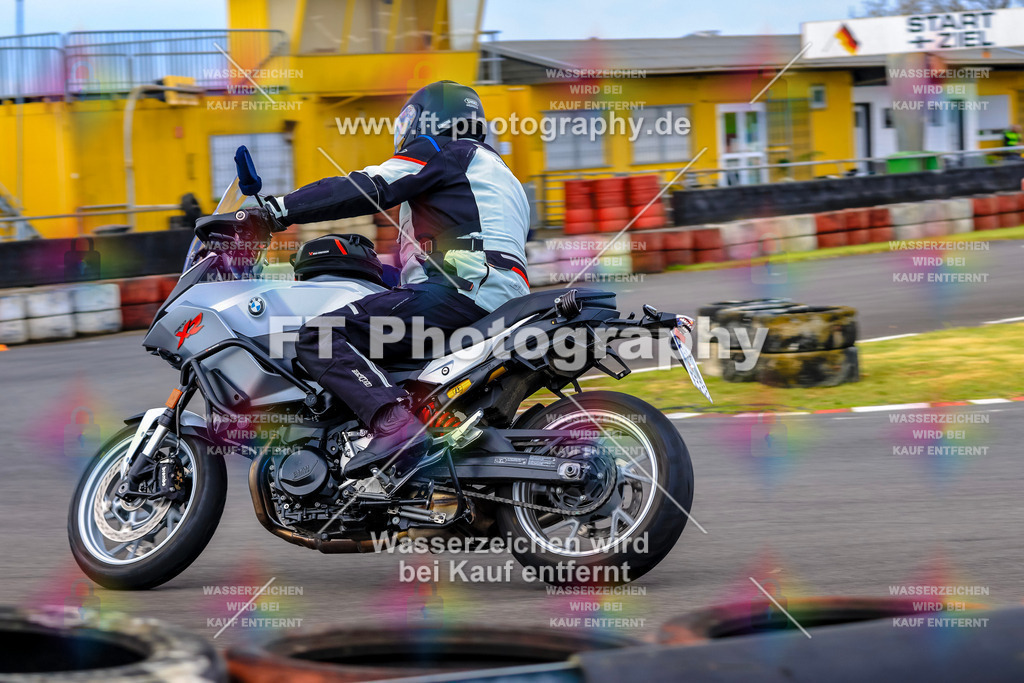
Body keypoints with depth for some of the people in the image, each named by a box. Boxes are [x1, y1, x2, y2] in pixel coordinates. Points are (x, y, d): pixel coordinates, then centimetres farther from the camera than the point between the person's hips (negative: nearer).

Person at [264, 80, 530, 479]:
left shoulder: (438, 152, 7)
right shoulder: (496, 170, 34)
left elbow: (363, 190, -6)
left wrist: (278, 209, -6)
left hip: (460, 291, -10)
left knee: (320, 337, -19)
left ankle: (394, 422, -41)